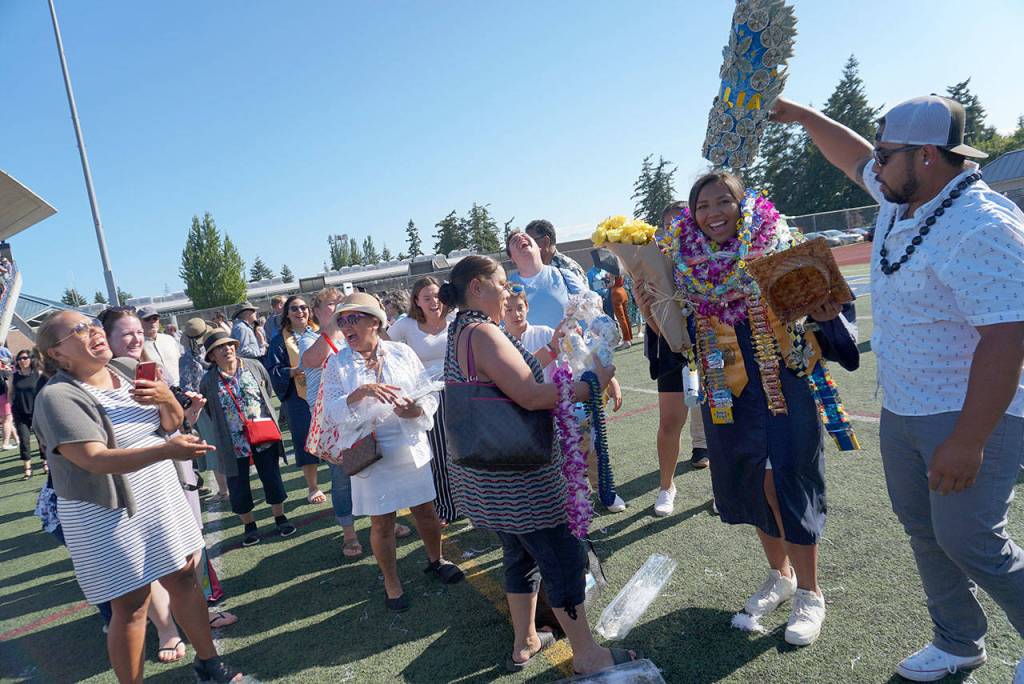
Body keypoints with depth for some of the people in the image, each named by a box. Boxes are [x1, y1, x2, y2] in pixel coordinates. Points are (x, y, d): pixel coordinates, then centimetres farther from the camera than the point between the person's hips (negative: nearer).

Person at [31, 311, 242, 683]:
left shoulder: (127, 373, 4)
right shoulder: (58, 397, -16)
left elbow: (173, 423, 7)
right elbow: (95, 460, -27)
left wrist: (166, 399, -16)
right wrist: (165, 450, -39)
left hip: (163, 500, 6)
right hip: (109, 517, -6)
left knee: (185, 578, 13)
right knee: (131, 605, 2)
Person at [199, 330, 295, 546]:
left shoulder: (254, 366, -3)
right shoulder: (208, 381, -6)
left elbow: (268, 391, 11)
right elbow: (210, 412, 6)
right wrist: (225, 428, 4)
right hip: (233, 445, 0)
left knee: (272, 479, 9)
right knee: (238, 486, 10)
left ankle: (280, 517, 28)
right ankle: (249, 525, 28)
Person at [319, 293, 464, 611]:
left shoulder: (402, 352, 0)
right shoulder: (336, 364, -2)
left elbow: (430, 394, 3)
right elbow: (331, 415, -11)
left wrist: (416, 409, -19)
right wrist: (359, 393, -27)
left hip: (413, 450, 2)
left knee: (425, 511, 14)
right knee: (381, 523, 8)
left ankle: (435, 559, 42)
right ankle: (391, 583, 31)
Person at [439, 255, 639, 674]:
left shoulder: (460, 332, 11)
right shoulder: (482, 333, -21)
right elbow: (531, 396, -27)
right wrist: (592, 383, -17)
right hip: (514, 479, -10)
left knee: (522, 556, 23)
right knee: (565, 558, 4)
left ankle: (525, 643, 38)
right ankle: (586, 655, 20)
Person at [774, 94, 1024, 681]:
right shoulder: (901, 198, 4)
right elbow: (856, 157, 24)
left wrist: (967, 442, -28)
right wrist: (804, 116, 22)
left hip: (973, 417, -9)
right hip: (902, 412, 9)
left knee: (969, 543, -2)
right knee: (923, 529, 17)